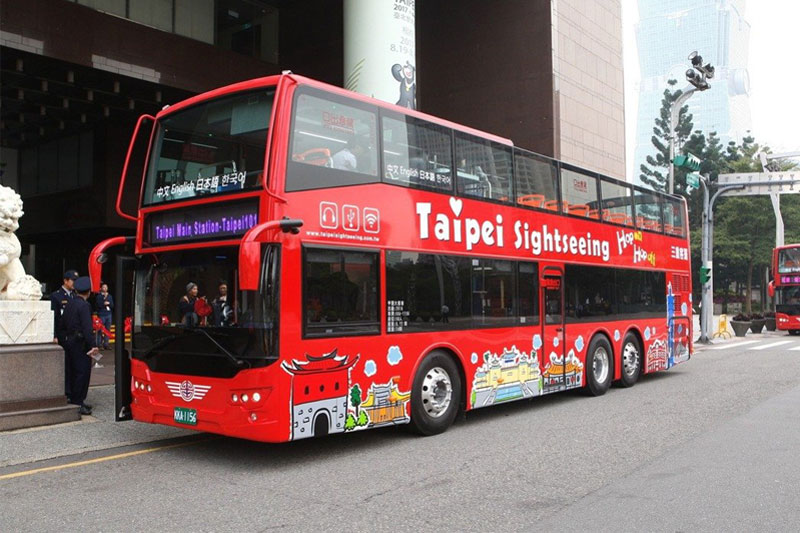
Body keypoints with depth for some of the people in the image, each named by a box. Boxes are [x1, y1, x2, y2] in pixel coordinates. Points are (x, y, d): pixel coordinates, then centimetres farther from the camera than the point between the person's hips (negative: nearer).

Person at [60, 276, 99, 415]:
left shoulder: (70, 303, 10)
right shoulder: (84, 305, -15)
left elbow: (62, 324, 17)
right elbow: (87, 328, -22)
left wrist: (65, 339, 25)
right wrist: (93, 345, -23)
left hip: (69, 341, 9)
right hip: (80, 343, -9)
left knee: (74, 372, 16)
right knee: (83, 372, -5)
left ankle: (75, 400, 24)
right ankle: (77, 402, -4)